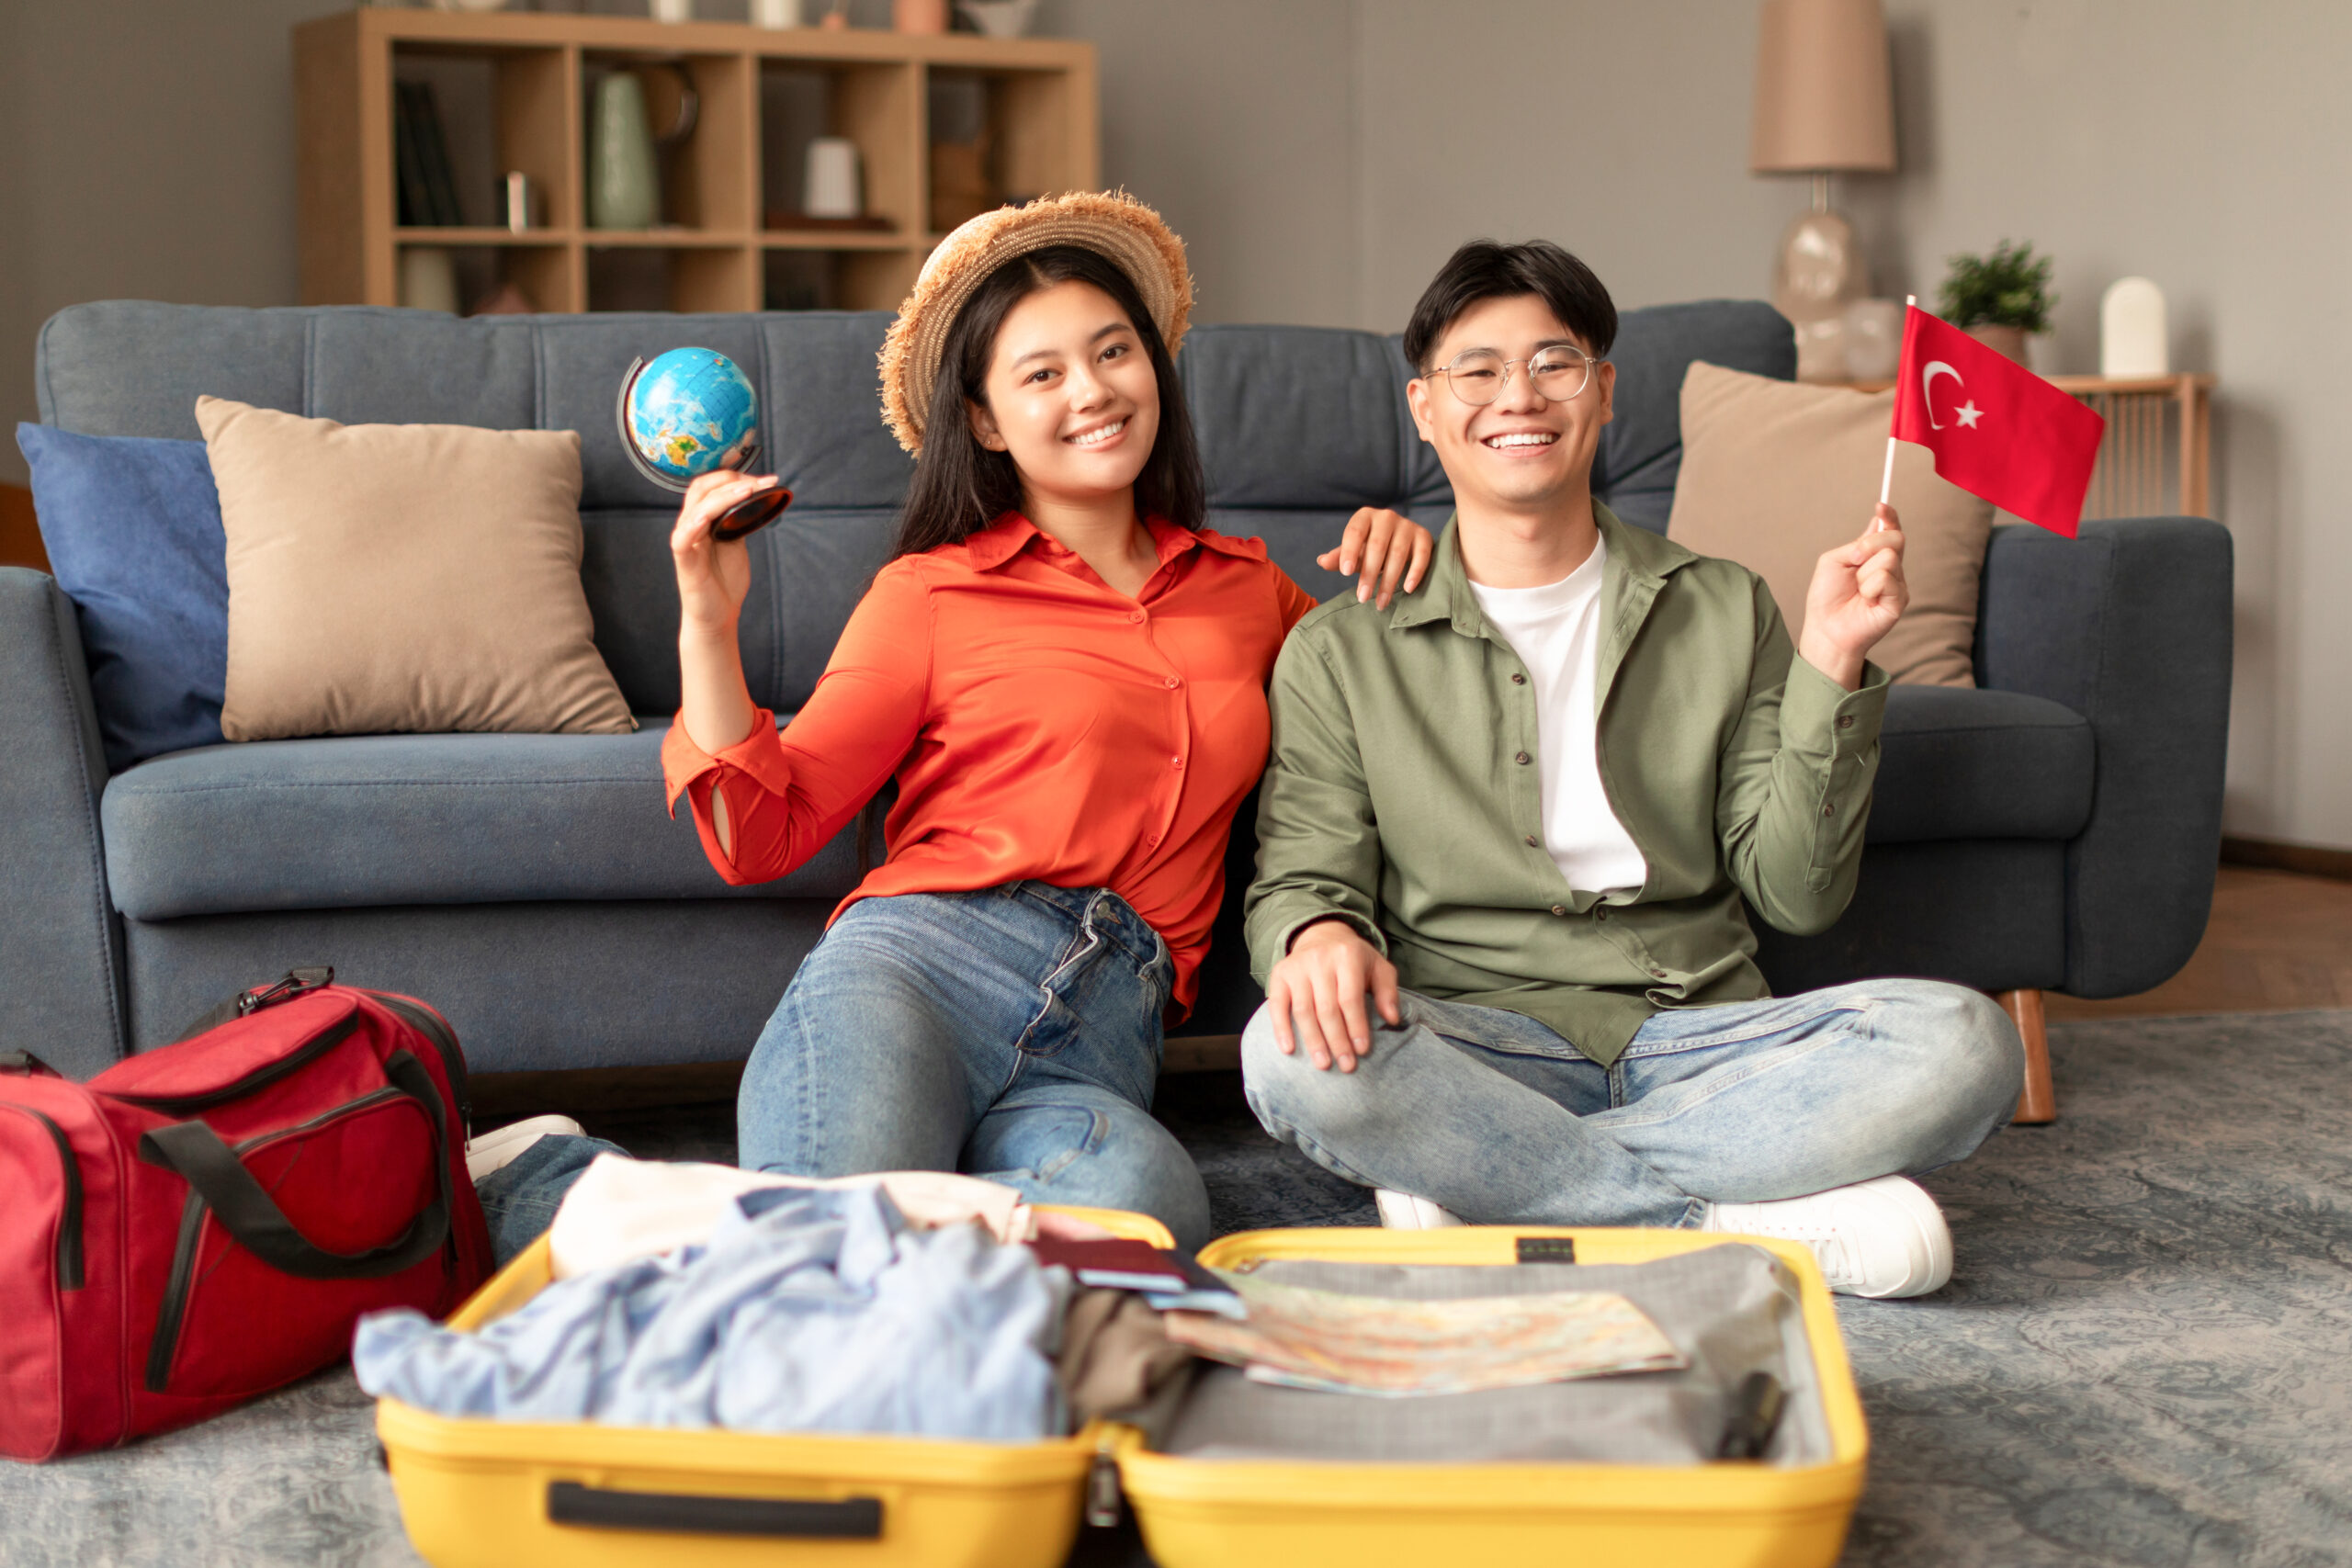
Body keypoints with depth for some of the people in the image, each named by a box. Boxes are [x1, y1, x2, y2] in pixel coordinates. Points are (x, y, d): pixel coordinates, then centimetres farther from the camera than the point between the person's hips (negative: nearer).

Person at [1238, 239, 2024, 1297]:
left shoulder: (1722, 613, 13)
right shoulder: (1341, 653, 10)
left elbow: (1797, 892, 7)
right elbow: (1305, 872, 4)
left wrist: (1828, 665, -5)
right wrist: (1318, 932, -21)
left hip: (1697, 1037, 1)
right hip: (1476, 1041, -1)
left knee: (1964, 1043, -26)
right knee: (1296, 1053, -35)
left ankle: (1488, 1178, -24)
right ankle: (1762, 1217, -25)